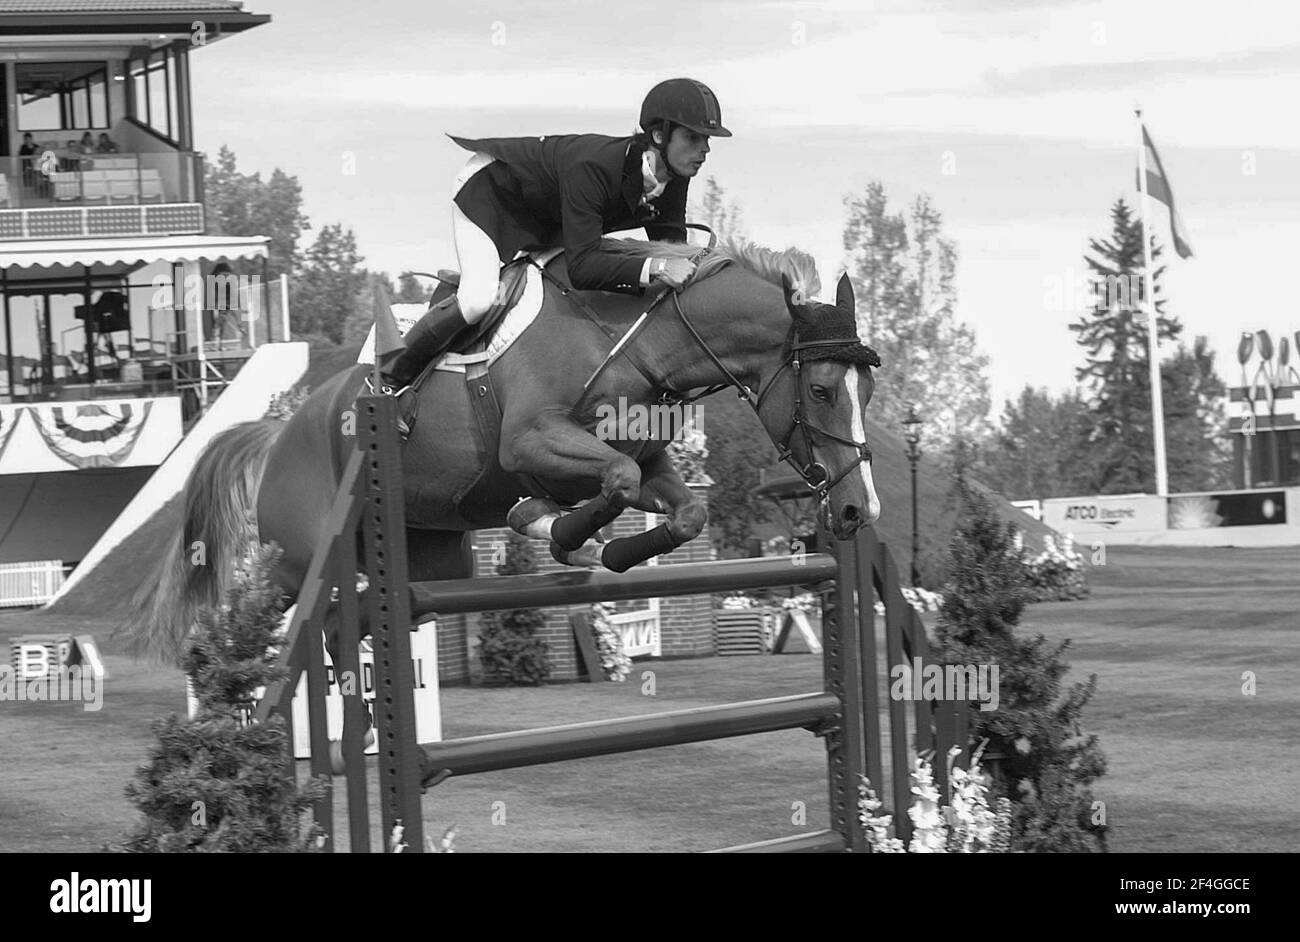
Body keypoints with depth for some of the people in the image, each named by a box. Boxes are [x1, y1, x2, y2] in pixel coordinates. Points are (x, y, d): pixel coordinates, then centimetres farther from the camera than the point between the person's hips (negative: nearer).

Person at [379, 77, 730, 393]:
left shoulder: (673, 182, -20)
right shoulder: (592, 167, -43)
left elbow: (671, 246, -9)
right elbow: (582, 266, -47)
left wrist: (689, 264, -30)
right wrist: (653, 268, -57)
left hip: (544, 221, 8)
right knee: (478, 300, -28)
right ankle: (394, 374, -4)